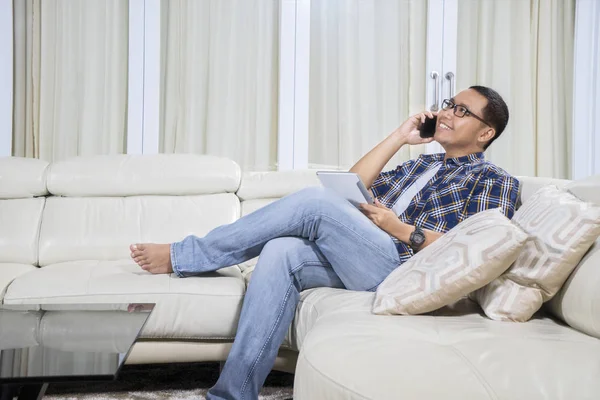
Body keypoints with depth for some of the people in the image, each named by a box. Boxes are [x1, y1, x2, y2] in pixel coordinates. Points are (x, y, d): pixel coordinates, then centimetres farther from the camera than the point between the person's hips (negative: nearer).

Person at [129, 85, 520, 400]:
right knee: (282, 251, -23)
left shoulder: (495, 180, 10)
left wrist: (399, 229, -9)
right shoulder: (421, 163, 30)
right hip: (357, 260, 6)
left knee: (316, 201, -25)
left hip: (406, 268, -6)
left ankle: (183, 256, -14)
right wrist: (399, 137, 16)